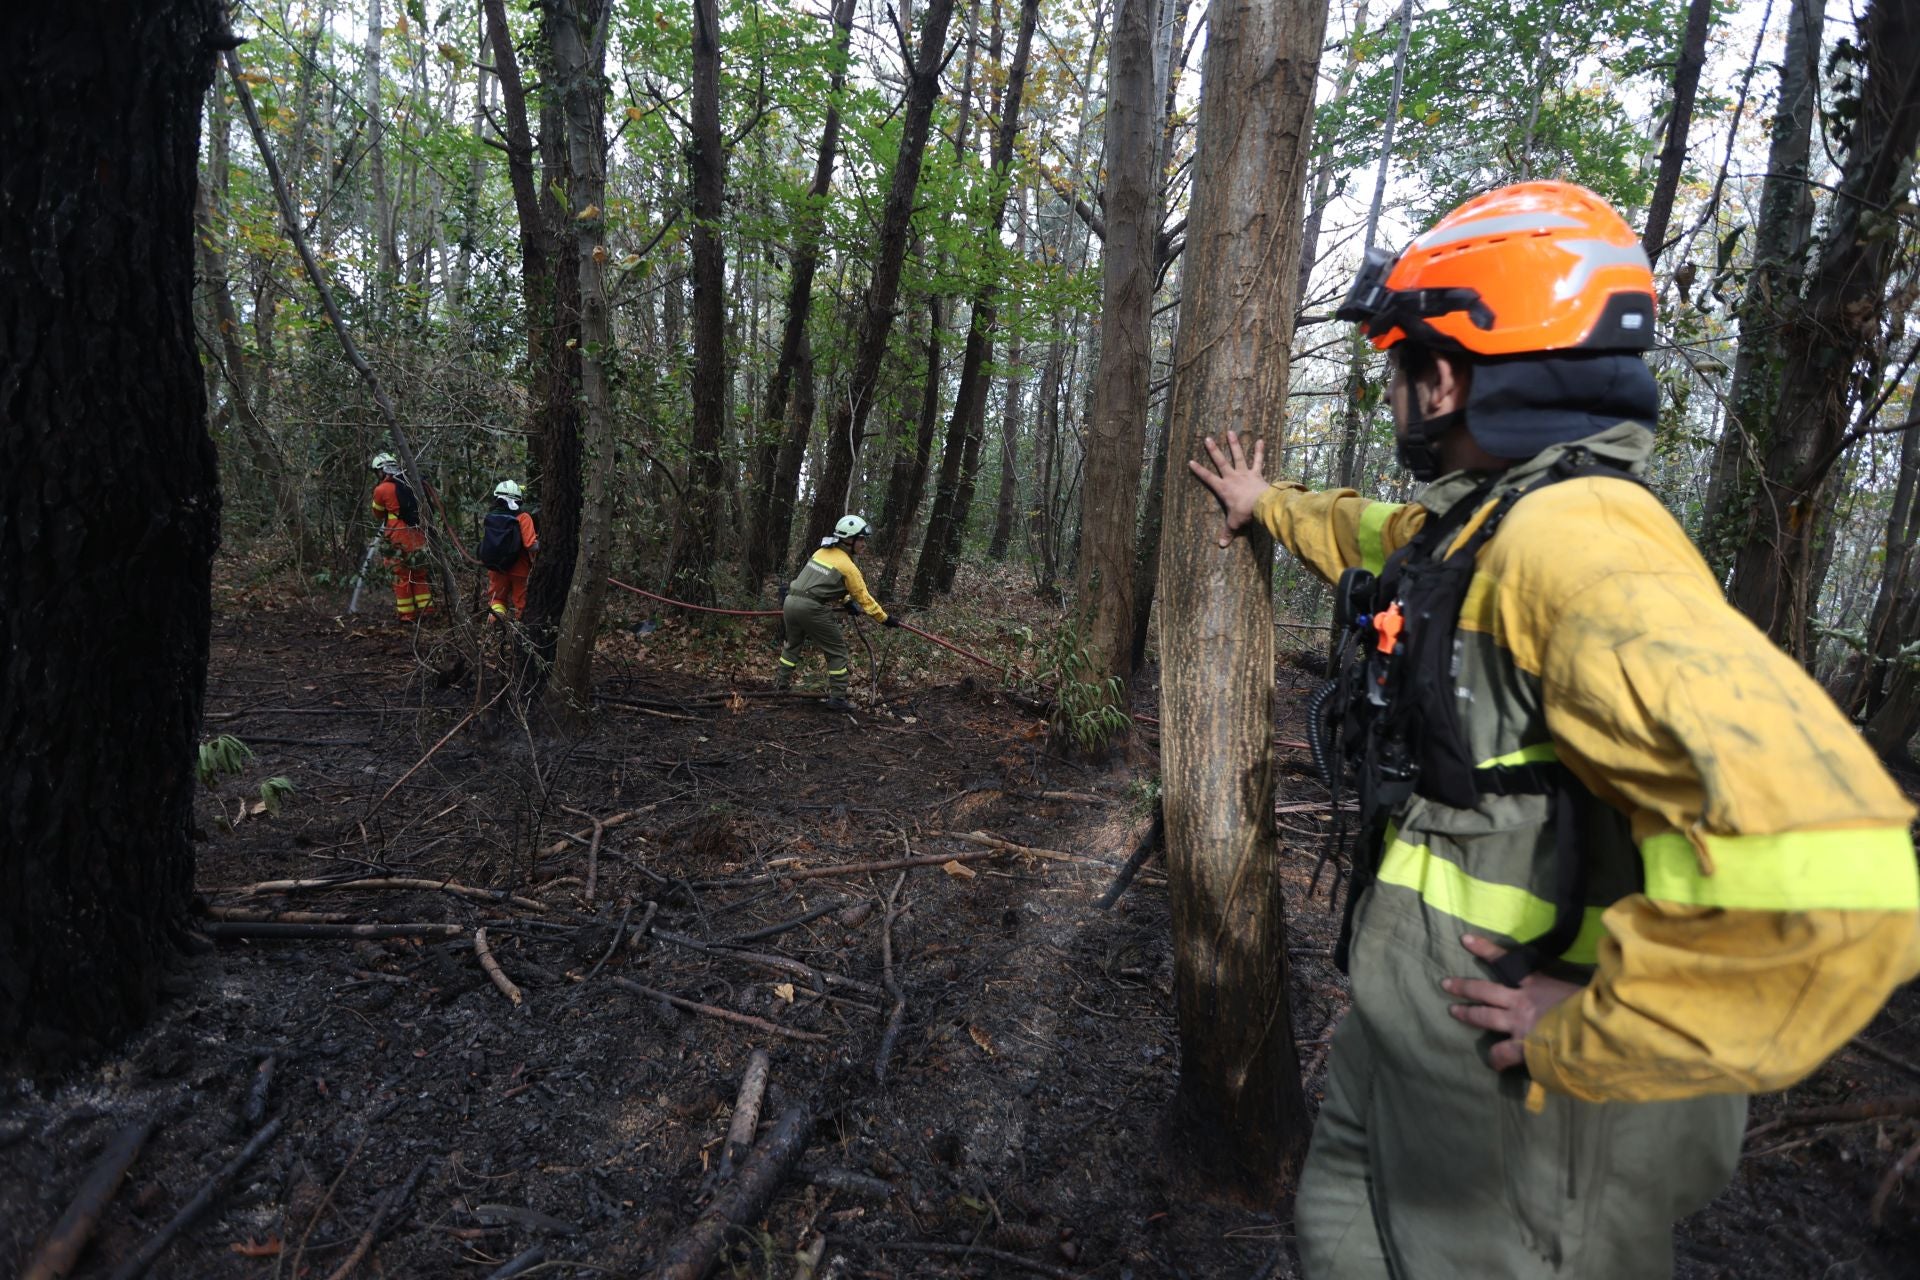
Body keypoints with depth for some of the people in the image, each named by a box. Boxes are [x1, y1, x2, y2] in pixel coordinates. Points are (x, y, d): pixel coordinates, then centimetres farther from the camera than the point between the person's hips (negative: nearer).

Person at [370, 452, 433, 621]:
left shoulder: (382, 490, -6)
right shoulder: (409, 484, 8)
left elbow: (378, 515, 8)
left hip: (400, 539, -5)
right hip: (418, 535, 5)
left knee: (401, 576, 3)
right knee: (420, 575, 13)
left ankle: (407, 614, 5)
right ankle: (426, 609, 13)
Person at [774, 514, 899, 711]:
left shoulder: (821, 552, 15)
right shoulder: (847, 566, -5)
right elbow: (864, 599, -2)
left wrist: (845, 601, 28)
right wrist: (885, 619, 6)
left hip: (791, 601, 7)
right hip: (812, 609, -7)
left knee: (793, 644, 28)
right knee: (837, 651, 5)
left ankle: (781, 683, 38)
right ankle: (837, 698, 6)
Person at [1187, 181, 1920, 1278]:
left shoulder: (1570, 536, -29)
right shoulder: (1473, 526, 3)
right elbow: (1371, 533, 29)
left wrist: (1589, 1032, -28)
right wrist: (1269, 507, 45)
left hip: (1521, 1109, -9)